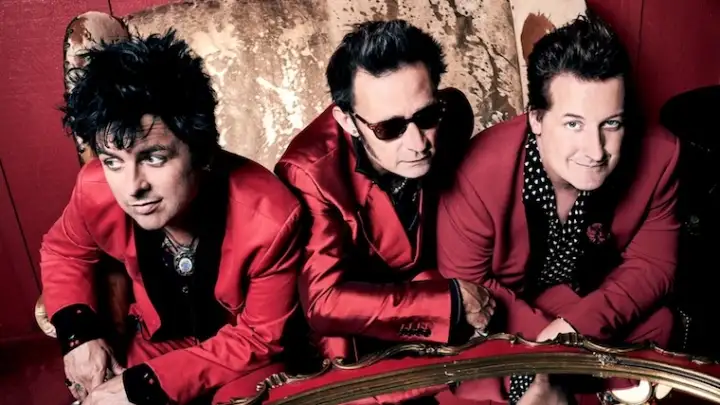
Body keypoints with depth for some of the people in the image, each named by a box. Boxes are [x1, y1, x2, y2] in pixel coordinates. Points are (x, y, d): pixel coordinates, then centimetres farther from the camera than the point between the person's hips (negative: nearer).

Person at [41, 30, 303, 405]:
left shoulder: (269, 218, -33)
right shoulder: (97, 191, -21)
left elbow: (259, 337, -19)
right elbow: (61, 249, 4)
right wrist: (79, 332, -13)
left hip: (247, 359, -3)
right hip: (157, 342, 3)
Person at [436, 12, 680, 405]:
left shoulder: (658, 155, -23)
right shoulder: (479, 173, -34)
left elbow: (650, 267, -13)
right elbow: (465, 286, -21)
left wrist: (578, 326, -30)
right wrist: (545, 341, -29)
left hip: (590, 296, 3)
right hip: (503, 299, -3)